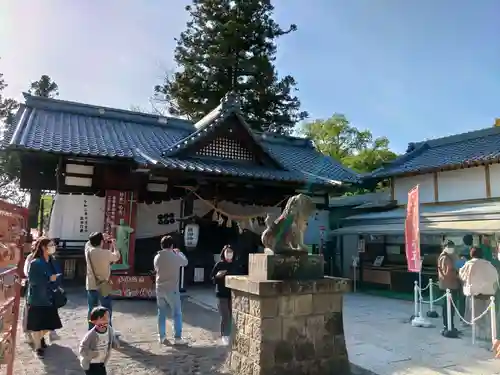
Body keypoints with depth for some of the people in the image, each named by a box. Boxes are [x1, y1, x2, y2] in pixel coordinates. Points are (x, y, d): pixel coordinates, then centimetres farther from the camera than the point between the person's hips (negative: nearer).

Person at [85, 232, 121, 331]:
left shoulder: (88, 250, -7)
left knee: (92, 310, 12)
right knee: (107, 310, 9)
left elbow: (89, 243, 16)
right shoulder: (106, 253, -17)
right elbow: (117, 257, 2)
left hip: (91, 286, 4)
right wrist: (113, 245, 13)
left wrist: (101, 237, 14)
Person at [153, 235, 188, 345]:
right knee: (177, 314, 6)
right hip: (172, 289, -4)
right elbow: (185, 262, 7)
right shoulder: (175, 257, -12)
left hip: (160, 289, 4)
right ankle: (177, 337, 7)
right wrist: (178, 252, 22)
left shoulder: (157, 257, 0)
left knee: (161, 313, 14)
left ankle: (162, 337, 19)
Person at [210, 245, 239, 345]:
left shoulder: (235, 265, 4)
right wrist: (217, 276, -19)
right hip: (222, 294, -3)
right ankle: (224, 335, 11)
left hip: (233, 293, 3)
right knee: (225, 316, -5)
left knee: (232, 315, 6)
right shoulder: (219, 264, -4)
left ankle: (228, 335, 23)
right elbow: (212, 277, 0)